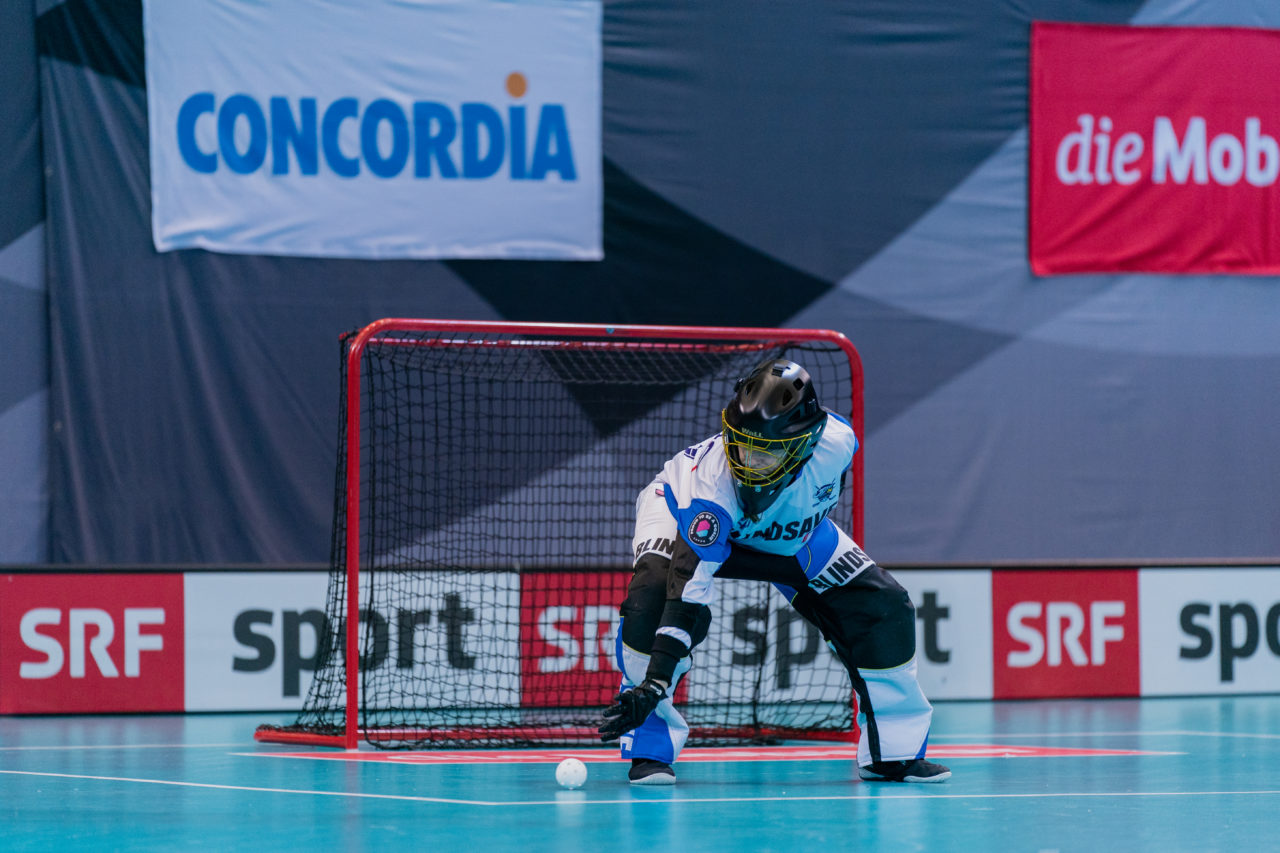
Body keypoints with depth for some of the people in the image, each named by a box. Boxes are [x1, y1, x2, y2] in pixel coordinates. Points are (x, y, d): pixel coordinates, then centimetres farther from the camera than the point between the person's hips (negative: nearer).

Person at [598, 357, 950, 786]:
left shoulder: (836, 442, -34)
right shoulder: (710, 476, -44)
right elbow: (688, 590, -46)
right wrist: (654, 683, -52)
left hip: (789, 534, 4)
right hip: (686, 514, -4)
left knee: (883, 607, -5)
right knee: (653, 595, -33)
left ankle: (893, 753, 13)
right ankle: (649, 747, -18)